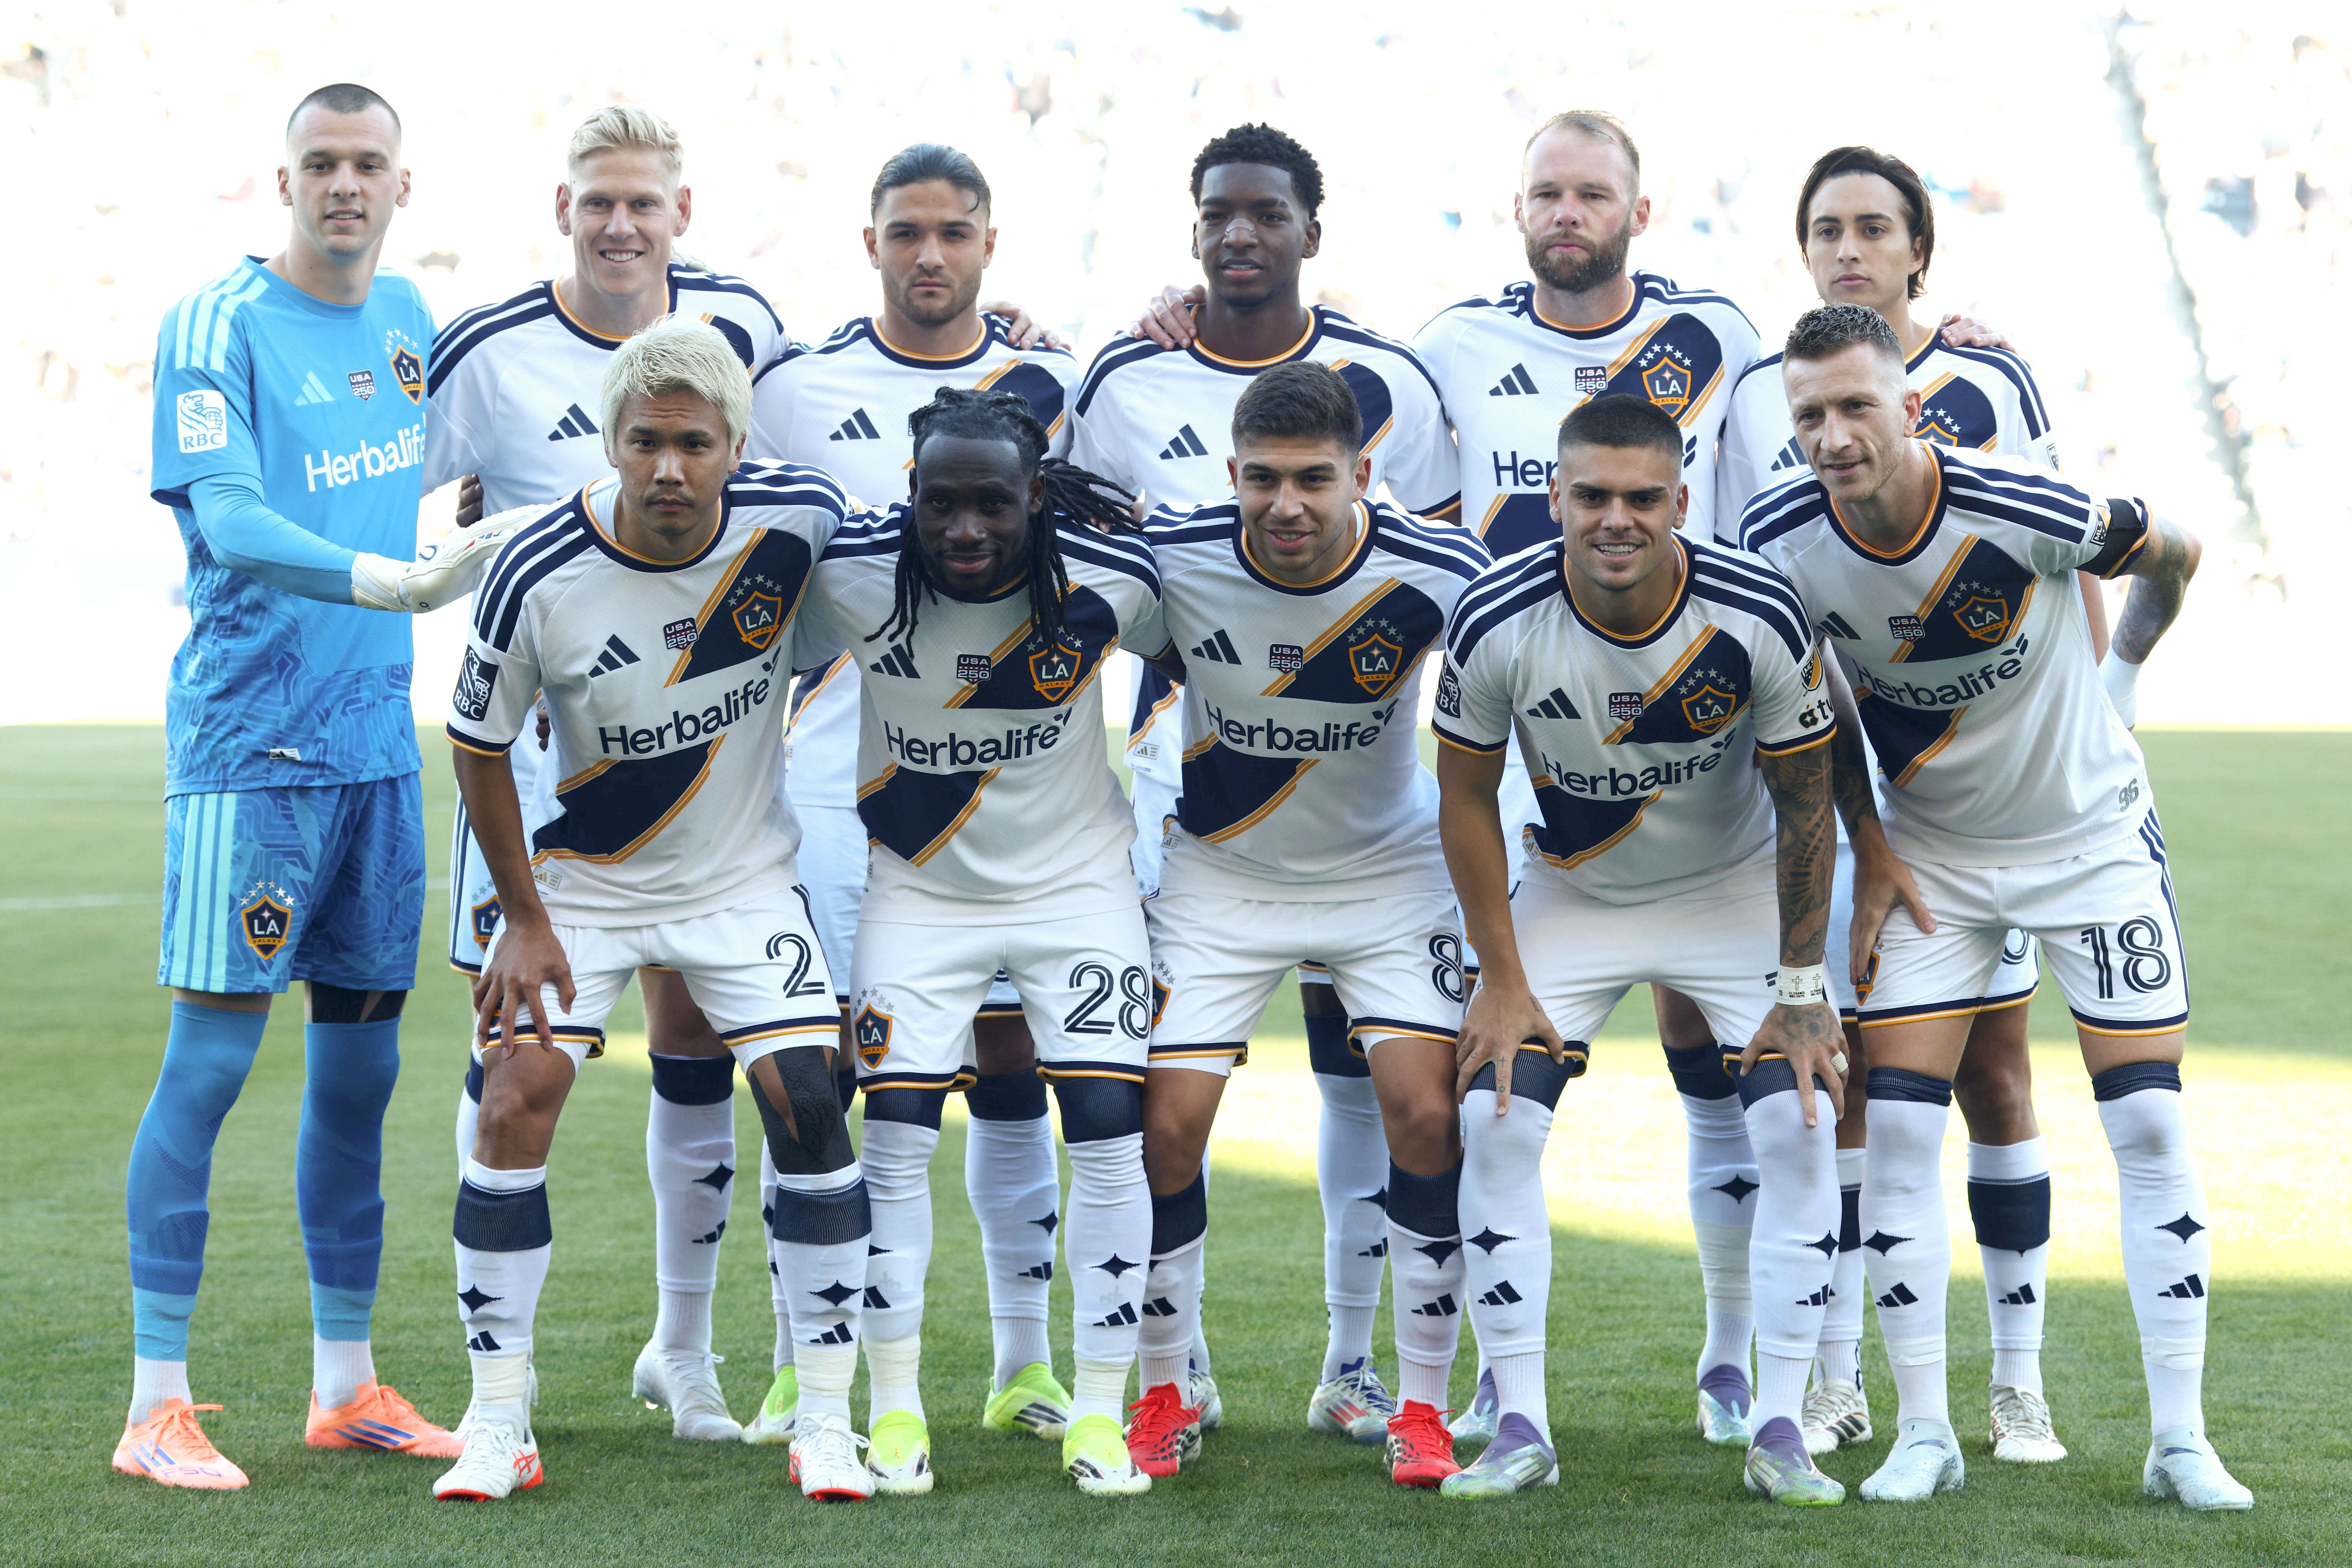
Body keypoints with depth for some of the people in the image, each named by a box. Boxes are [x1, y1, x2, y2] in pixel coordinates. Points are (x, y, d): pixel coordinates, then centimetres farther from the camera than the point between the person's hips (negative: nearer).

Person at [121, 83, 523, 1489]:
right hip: (249, 739, -6)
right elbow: (226, 520, -20)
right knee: (212, 1053, -8)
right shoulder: (220, 326, -8)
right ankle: (158, 1405, -4)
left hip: (379, 738, 6)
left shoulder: (408, 321, 12)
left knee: (362, 1060, 10)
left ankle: (346, 1384, 20)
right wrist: (399, 583, -31)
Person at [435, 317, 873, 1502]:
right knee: (515, 1106, -12)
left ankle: (826, 1423, 1)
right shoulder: (538, 575, -22)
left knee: (806, 1106, -10)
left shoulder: (797, 518, -20)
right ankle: (497, 1426, -1)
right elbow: (478, 749, -7)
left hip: (743, 874, 1)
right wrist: (524, 918, -5)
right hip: (581, 878, -1)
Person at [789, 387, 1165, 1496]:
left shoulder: (1110, 577, -20)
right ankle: (895, 1408, 7)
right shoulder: (851, 572, -20)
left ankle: (1099, 1410, 3)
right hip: (919, 892, 0)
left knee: (1109, 1133, -8)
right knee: (896, 1135, -6)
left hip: (1077, 882, 0)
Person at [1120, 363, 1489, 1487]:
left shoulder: (1435, 573, -22)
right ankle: (1163, 1400, 14)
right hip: (1220, 874, 1)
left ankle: (1422, 1407, 1)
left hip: (1389, 868, 0)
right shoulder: (1173, 556, -21)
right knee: (1166, 1124, -7)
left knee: (1425, 1111, -13)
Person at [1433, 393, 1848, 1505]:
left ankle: (1780, 1432, -4)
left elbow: (1804, 804, -13)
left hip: (1737, 889, -1)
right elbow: (1467, 799, -9)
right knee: (1496, 1122, -12)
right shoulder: (1496, 623, -25)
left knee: (1800, 1125, -13)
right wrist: (1502, 978, -9)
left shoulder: (1759, 619, -26)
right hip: (1571, 898, 1)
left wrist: (1801, 986, -11)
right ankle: (1521, 1431, -2)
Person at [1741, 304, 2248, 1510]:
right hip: (1930, 853, 2)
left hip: (2091, 834, -2)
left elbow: (2171, 556, -6)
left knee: (2148, 1121, -5)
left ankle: (2181, 1440, 2)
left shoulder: (2022, 508, -28)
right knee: (1899, 1124, -6)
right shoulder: (1782, 541, -18)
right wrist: (1869, 848, -1)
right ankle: (1923, 1432, 3)